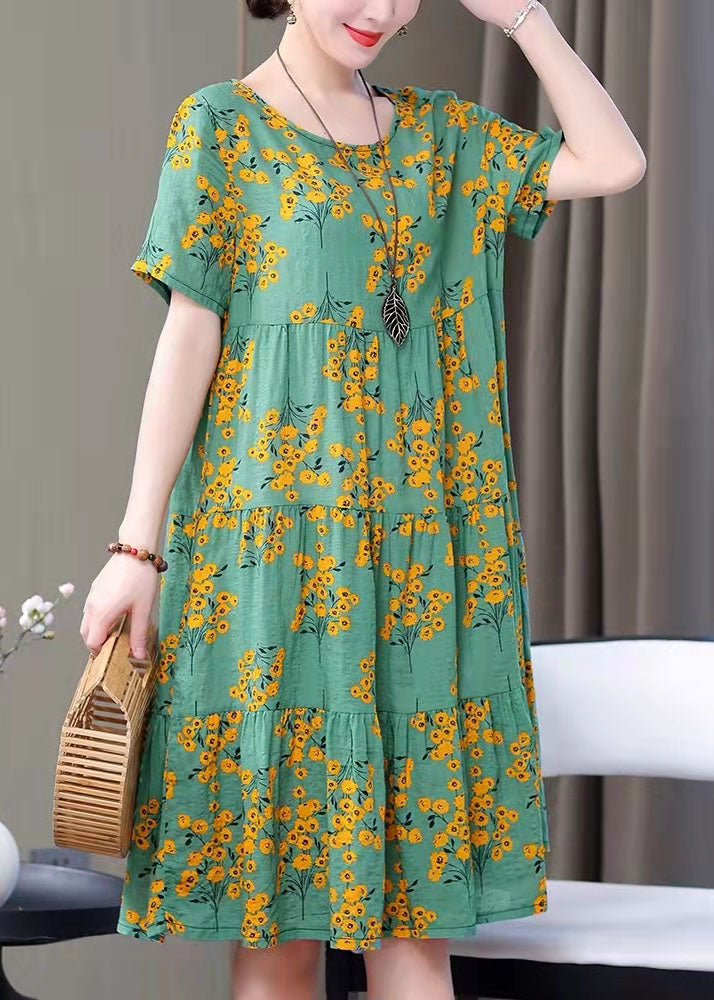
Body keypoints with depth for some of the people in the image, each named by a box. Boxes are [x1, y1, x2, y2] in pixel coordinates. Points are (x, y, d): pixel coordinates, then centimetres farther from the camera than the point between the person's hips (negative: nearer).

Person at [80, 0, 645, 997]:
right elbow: (189, 337, -3)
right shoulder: (221, 124, 2)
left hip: (422, 550, 4)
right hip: (279, 538, -4)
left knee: (418, 911, 3)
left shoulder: (436, 130, 14)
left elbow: (615, 162, 6)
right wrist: (138, 543, -8)